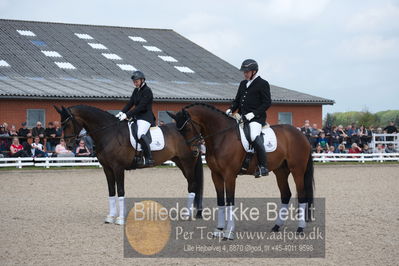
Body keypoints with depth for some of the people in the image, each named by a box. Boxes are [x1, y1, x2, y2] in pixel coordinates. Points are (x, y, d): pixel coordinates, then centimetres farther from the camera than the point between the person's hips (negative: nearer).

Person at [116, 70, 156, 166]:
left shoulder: (147, 91, -12)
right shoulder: (136, 90, 15)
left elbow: (141, 106, -19)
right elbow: (130, 103, 12)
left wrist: (127, 115, -23)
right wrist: (122, 112, -5)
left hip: (146, 117, -10)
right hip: (137, 117, 10)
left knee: (140, 134, -33)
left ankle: (149, 158, -34)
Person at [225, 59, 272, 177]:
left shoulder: (262, 84, -2)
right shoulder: (243, 84, 20)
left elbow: (267, 103, -7)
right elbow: (237, 100, 24)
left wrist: (253, 113, -16)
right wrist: (231, 109, 3)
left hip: (256, 118, -8)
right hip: (242, 117, 8)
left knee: (255, 136, -31)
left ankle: (263, 166, -26)